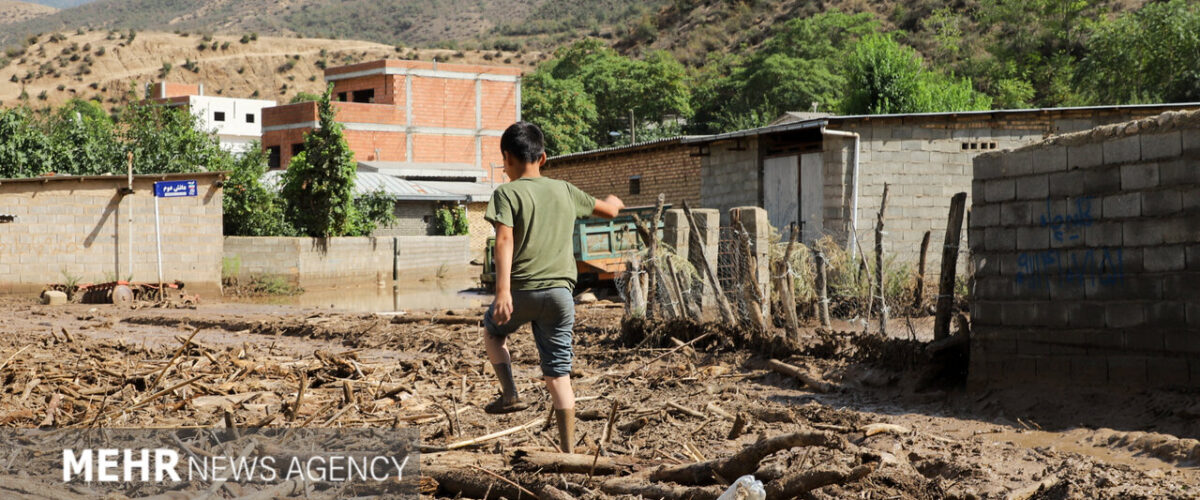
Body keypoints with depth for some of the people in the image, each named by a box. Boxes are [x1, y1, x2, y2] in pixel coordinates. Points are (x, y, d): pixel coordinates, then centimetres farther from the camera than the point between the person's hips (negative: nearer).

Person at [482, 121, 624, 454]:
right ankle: (568, 450, 5)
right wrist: (613, 203, 51)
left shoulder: (506, 194, -3)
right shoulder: (565, 192, 12)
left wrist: (503, 291, -26)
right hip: (560, 292, 3)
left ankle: (510, 394, 13)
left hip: (523, 289, -3)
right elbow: (608, 211, 26)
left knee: (493, 330, 29)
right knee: (558, 374, 7)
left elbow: (505, 241, -17)